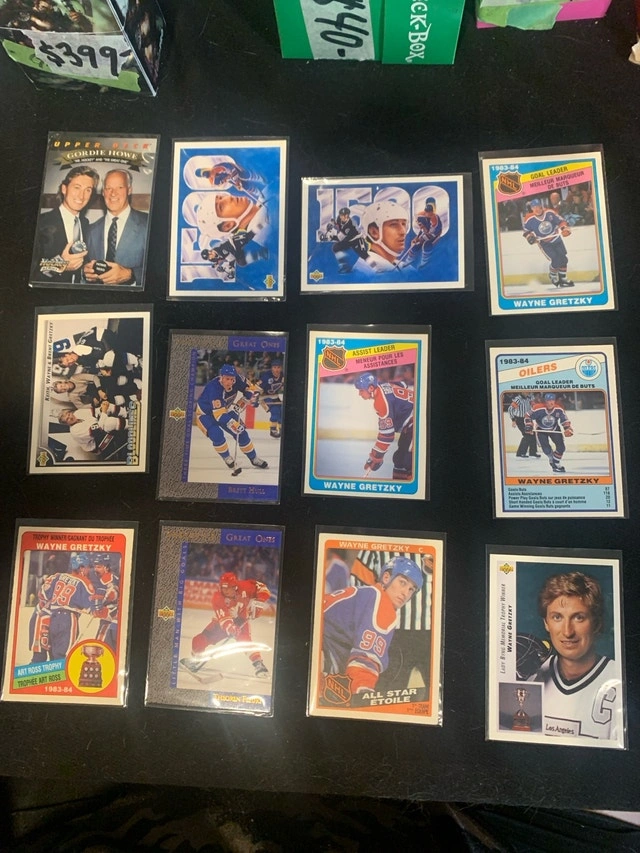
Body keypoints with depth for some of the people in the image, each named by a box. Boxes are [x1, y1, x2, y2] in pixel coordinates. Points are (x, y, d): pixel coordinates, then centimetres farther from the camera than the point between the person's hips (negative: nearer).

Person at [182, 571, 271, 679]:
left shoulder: (244, 587, -27)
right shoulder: (217, 598, -27)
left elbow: (261, 587, -17)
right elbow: (223, 617, -36)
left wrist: (259, 600, -32)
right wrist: (229, 627, -54)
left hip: (242, 619, -1)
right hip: (222, 620, 2)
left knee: (245, 640, -28)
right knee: (203, 638, -5)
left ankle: (259, 664, -21)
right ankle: (196, 660, 22)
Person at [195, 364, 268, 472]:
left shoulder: (236, 379, -22)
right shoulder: (214, 388, -39)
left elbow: (248, 388, -1)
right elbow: (219, 413, -43)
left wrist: (252, 395, -20)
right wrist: (233, 424, -51)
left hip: (225, 409, 6)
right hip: (205, 413, -6)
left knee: (241, 432, 1)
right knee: (217, 434, -27)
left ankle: (254, 459, 18)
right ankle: (227, 458, -1)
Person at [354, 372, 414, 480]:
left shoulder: (382, 402, -25)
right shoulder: (383, 386, 1)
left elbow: (386, 434, -24)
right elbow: (403, 385, 22)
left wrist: (375, 457, -16)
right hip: (410, 423, 10)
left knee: (406, 460, -17)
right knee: (400, 458, 15)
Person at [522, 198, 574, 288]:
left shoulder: (550, 213, -14)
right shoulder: (529, 219, -17)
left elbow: (560, 221, -4)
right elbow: (526, 231, -1)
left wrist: (564, 228, -22)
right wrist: (530, 237, -19)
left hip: (556, 239, 3)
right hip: (544, 243, -3)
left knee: (563, 259, 2)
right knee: (556, 260, -17)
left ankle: (563, 279, 19)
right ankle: (553, 277, 11)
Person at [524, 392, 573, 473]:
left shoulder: (559, 410, -21)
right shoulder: (538, 409, -28)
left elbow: (565, 420, -9)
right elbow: (528, 416, -13)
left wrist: (568, 429, -24)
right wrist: (528, 426, -23)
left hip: (554, 429, 2)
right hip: (541, 430, -2)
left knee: (561, 447, -6)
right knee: (546, 449, -13)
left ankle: (555, 463, 18)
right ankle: (551, 458, 23)